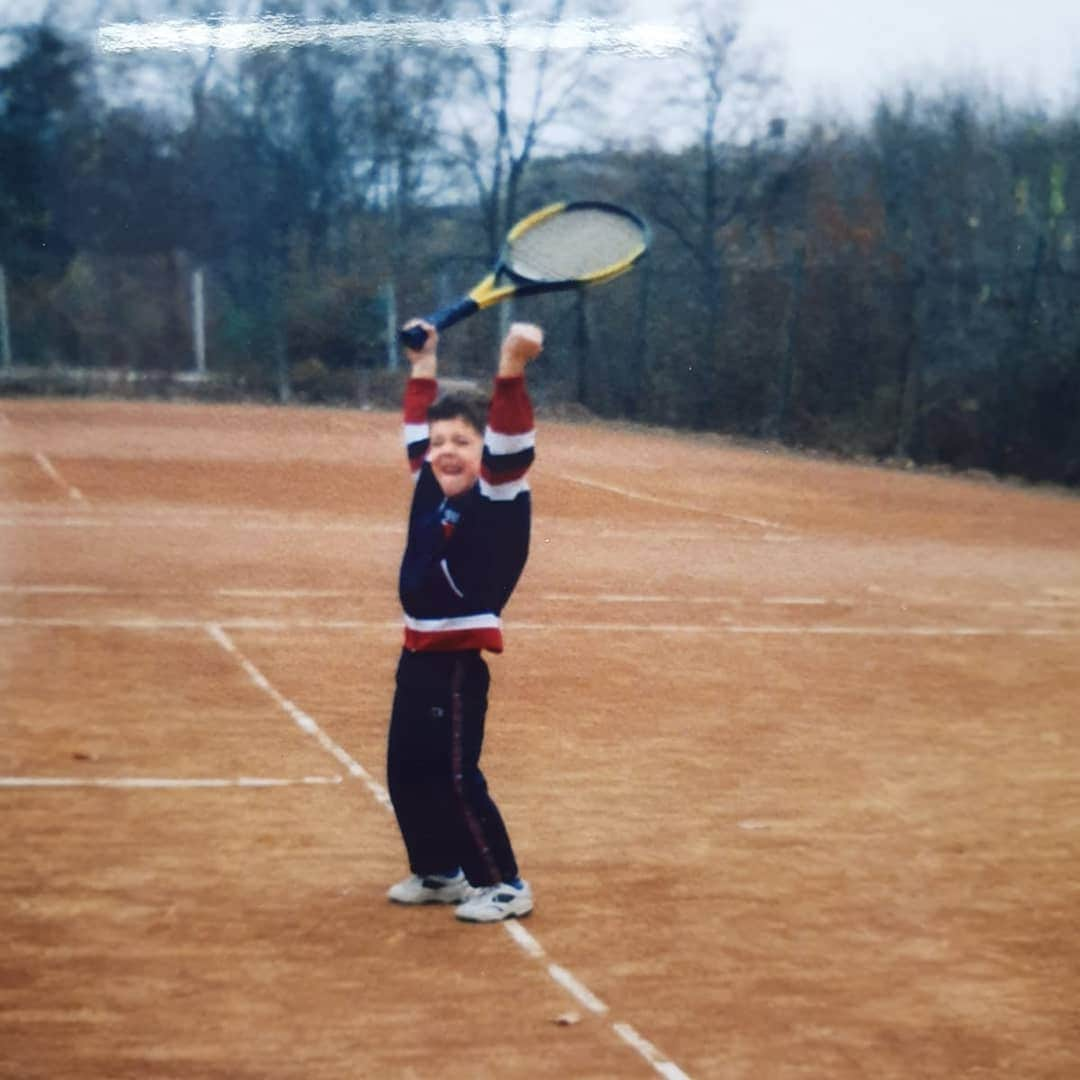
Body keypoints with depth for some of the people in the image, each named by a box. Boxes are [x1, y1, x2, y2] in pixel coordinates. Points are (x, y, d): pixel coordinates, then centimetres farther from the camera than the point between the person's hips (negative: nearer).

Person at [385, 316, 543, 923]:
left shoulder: (498, 497, -13)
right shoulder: (431, 489, 7)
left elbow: (511, 447, -30)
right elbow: (418, 432, 23)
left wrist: (512, 372, -43)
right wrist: (424, 369, 25)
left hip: (458, 663, -8)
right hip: (418, 657, 8)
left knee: (455, 778, -5)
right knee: (407, 773, 16)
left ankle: (507, 886, 8)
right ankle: (439, 873, 32)